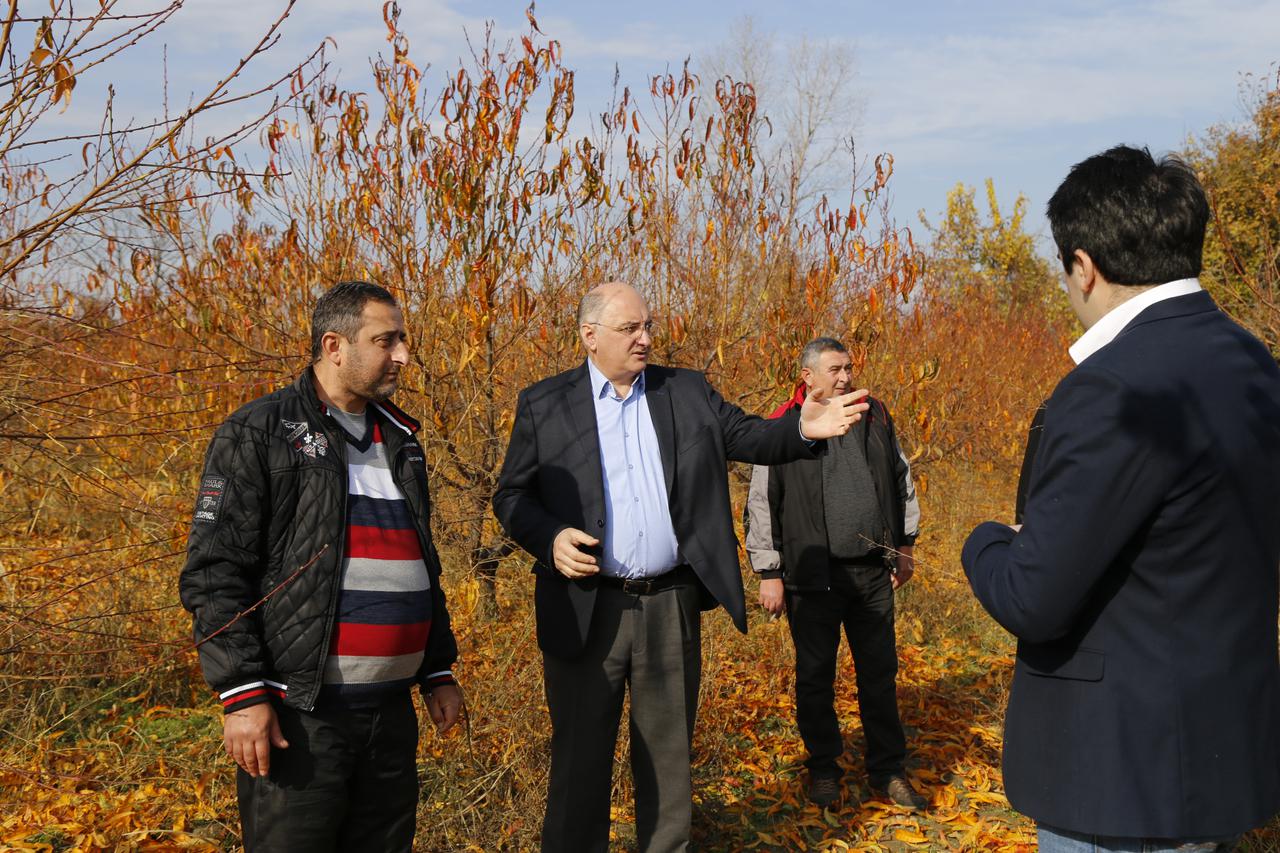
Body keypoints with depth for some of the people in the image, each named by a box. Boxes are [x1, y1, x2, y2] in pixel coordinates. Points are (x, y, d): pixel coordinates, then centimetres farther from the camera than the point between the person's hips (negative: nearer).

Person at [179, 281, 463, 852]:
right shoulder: (257, 435, -5)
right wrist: (243, 694, -15)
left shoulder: (400, 442, 16)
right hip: (298, 716, -6)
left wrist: (439, 672, 19)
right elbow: (214, 574, -10)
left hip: (392, 713, 6)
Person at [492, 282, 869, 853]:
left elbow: (747, 436, 3)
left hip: (672, 606, 2)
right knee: (580, 757, 7)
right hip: (585, 610, -2)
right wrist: (550, 538, -16)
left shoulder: (689, 393, 8)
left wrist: (802, 428, -17)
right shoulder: (543, 405, 1)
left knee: (669, 753, 14)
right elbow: (510, 496, 3)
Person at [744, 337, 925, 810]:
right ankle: (823, 768, 25)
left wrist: (905, 546, 17)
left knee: (880, 673, 11)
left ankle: (887, 771, 24)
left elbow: (902, 482, 17)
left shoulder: (874, 415, 6)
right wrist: (769, 574, -5)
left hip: (873, 572, 4)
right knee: (815, 675, 8)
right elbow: (761, 506, -4)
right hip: (814, 575, -3)